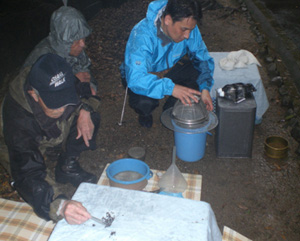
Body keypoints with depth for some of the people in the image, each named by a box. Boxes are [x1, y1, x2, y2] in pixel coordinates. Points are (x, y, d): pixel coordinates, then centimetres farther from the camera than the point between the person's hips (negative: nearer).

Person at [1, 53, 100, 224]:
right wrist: (60, 205, -62)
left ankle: (67, 166, -3)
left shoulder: (64, 85, -30)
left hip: (60, 131, 5)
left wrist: (84, 110, -29)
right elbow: (28, 174, -45)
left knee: (92, 117, -21)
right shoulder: (18, 118, -42)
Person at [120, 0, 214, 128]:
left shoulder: (188, 26, -22)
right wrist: (170, 88, -56)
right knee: (144, 102, -35)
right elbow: (135, 79, -45)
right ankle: (144, 113, 6)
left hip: (172, 67, 5)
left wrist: (205, 88, -28)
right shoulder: (142, 35, -37)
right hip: (145, 73, -4)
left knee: (200, 76, -22)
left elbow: (203, 59, -11)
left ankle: (171, 107, 6)